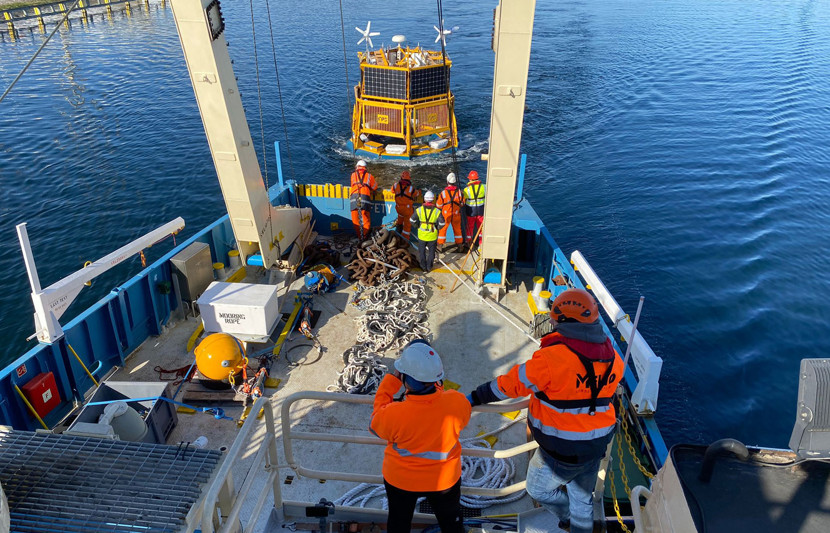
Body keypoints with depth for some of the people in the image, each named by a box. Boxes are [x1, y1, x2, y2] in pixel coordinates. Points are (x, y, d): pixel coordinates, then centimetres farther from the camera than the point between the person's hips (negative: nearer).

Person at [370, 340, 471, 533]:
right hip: (445, 479, 2)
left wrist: (392, 379, -14)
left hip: (401, 480, -1)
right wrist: (437, 387, -3)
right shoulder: (457, 402, -32)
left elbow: (375, 424, -12)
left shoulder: (393, 414, -38)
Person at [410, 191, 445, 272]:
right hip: (432, 236, 0)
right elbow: (442, 223, -12)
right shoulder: (437, 211, -13)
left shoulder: (419, 210, -10)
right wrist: (437, 228, 6)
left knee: (422, 252, 17)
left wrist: (417, 226, 9)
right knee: (431, 251, 18)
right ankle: (429, 267, 28)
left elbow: (412, 220, -7)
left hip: (422, 235, 0)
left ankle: (423, 267, 26)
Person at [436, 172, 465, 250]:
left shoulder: (443, 192, -15)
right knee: (457, 228, 17)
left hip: (445, 214, -2)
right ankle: (459, 243, 27)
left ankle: (440, 244, 17)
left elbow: (439, 205, -7)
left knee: (443, 228, 12)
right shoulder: (459, 192, -8)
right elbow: (462, 203, 3)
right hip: (456, 214, 2)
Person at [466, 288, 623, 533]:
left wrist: (474, 397, -7)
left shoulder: (553, 357, -27)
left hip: (561, 451, -6)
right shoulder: (612, 358, -7)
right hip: (597, 445, 7)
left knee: (538, 489, 21)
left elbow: (512, 383, -20)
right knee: (582, 496, 27)